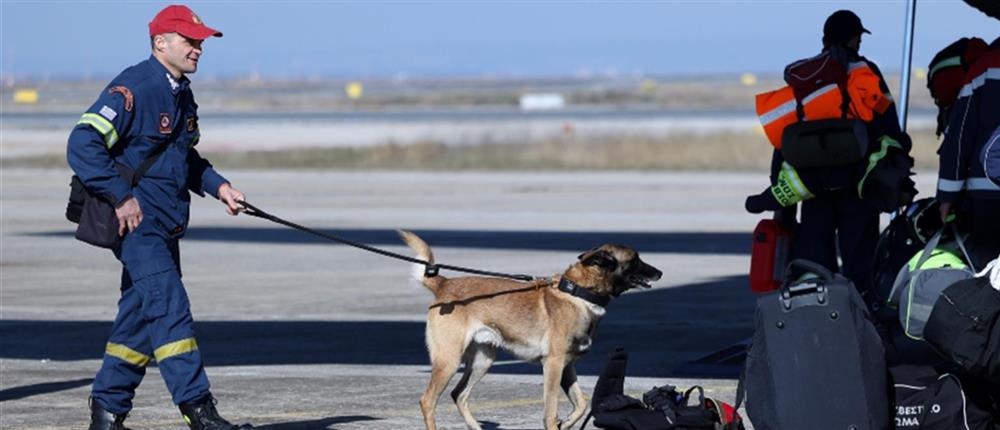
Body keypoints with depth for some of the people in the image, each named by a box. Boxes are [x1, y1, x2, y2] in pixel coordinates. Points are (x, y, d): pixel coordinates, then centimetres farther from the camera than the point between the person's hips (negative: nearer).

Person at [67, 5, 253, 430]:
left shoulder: (181, 94, 15)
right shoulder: (131, 89, -14)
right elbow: (83, 144, -21)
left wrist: (217, 185, 13)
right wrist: (121, 197, -22)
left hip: (166, 226, 9)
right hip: (137, 222, -9)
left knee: (142, 316, 11)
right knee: (169, 308, -15)